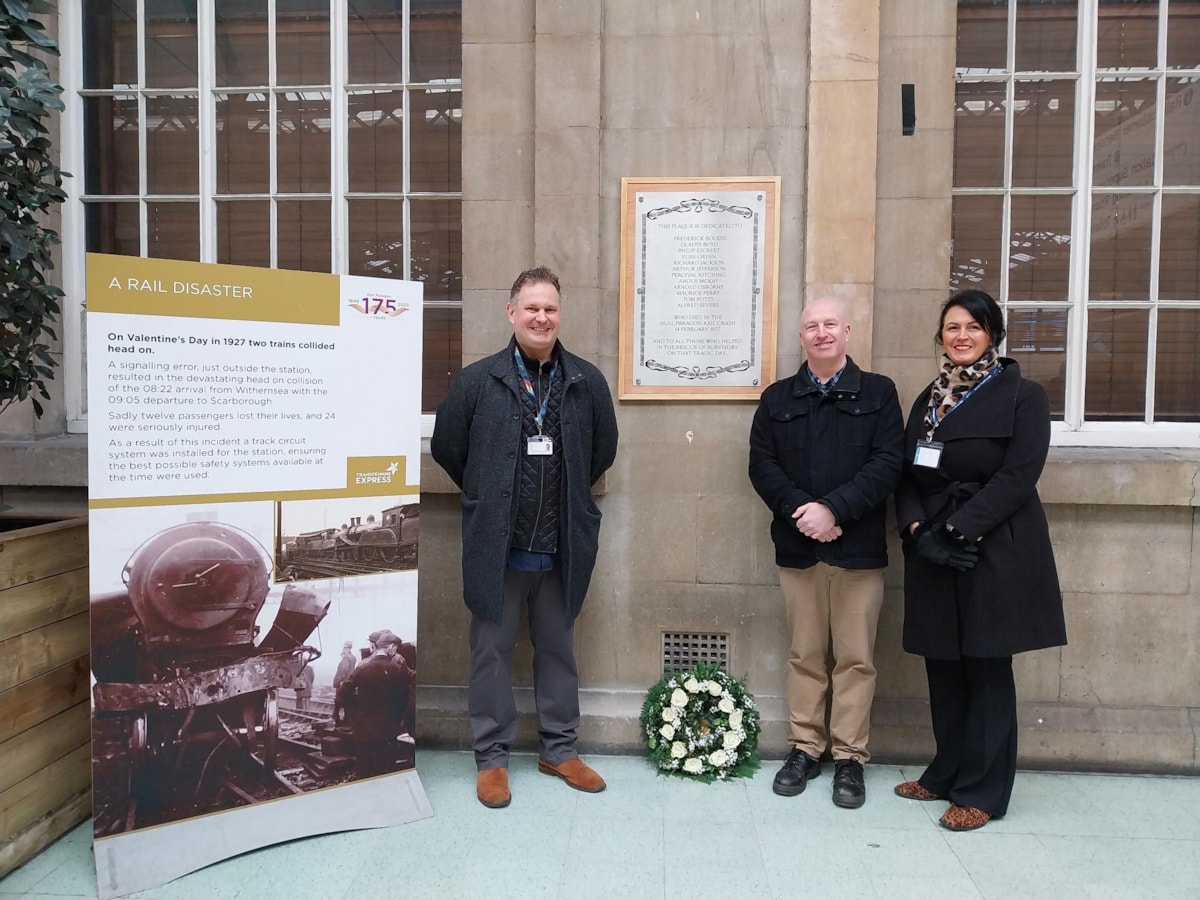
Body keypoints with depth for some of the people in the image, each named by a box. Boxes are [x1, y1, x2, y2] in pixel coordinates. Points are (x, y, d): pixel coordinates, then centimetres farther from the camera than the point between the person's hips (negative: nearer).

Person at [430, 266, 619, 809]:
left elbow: (604, 451, 13)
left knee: (558, 651, 15)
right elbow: (446, 448, 4)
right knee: (492, 652, 9)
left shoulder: (587, 382, 1)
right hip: (496, 547, -2)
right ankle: (491, 757, 25)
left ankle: (559, 749, 32)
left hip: (562, 549, 2)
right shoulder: (477, 381, -5)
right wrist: (488, 499, 9)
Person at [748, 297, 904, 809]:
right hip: (798, 546, 2)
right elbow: (761, 463, 2)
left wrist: (833, 508, -17)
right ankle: (804, 748, 22)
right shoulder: (778, 398, 11)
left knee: (856, 657, 5)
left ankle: (850, 757, 18)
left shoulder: (878, 392, 5)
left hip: (859, 547, -1)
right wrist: (798, 509, -14)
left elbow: (887, 463, -6)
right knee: (804, 654, 10)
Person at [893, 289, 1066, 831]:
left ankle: (982, 791, 16)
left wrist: (955, 530, -18)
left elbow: (1017, 477, -12)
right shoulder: (929, 400, 14)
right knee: (943, 670, 11)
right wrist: (917, 530, -8)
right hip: (933, 555, 5)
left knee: (986, 671, 3)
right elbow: (908, 475, 9)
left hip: (994, 553, -5)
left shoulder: (1022, 396, -2)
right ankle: (947, 775, 27)